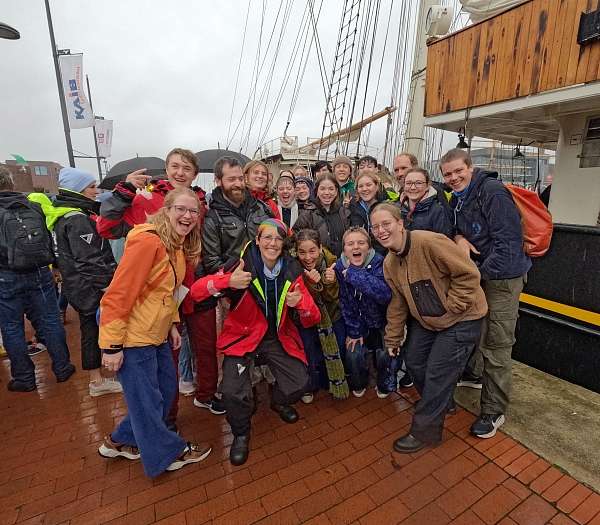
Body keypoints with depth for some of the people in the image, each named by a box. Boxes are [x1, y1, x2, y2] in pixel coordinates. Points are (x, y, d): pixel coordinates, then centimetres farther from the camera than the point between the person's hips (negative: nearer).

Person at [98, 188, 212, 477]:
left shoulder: (179, 246, 7)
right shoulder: (147, 241, -22)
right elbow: (118, 296, -23)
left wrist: (172, 324, 11)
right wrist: (112, 345, -20)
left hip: (156, 334, 10)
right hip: (133, 337, -10)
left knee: (166, 388, 21)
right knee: (147, 401, 9)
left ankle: (120, 441, 42)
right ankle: (167, 453, 32)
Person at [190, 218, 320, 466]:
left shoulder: (292, 271, -6)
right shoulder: (243, 265, -15)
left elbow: (312, 319, -4)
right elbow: (196, 291, -21)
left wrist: (300, 302, -27)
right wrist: (228, 281, -40)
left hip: (279, 337, 3)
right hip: (243, 336, -2)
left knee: (299, 385, -11)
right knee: (233, 392, -20)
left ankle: (279, 401, 29)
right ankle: (241, 434, 16)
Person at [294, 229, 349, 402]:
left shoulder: (330, 261, -17)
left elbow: (332, 298, -13)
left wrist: (330, 283, -33)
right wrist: (312, 283, -40)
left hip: (332, 315, 2)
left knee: (337, 352, -5)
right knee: (313, 358, -12)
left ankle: (333, 382, 27)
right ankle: (310, 386, 20)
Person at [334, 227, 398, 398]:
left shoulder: (379, 263, -23)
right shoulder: (340, 267, -14)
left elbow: (385, 294, -41)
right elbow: (346, 303, -6)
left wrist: (354, 274, -42)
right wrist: (354, 331, -5)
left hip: (383, 321, -2)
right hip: (360, 321, 2)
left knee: (385, 354, -14)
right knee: (353, 354, -11)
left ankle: (385, 385, 20)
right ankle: (359, 384, 22)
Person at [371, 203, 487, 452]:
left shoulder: (430, 242, -28)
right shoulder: (389, 263, -3)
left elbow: (468, 274, -25)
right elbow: (398, 302, 6)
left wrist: (451, 307, -21)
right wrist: (393, 338, 10)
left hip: (461, 319, -7)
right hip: (425, 319, 7)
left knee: (437, 373, -3)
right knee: (414, 361, 13)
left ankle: (425, 431, 19)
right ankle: (438, 403, 43)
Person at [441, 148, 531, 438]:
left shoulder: (492, 192, -18)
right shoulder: (458, 198, 8)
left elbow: (508, 242, -22)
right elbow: (455, 227, 18)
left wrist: (481, 274, -21)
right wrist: (459, 237, -6)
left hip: (502, 275, -8)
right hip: (476, 273, 8)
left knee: (496, 346, -2)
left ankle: (494, 411, 14)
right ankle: (469, 374, 46)